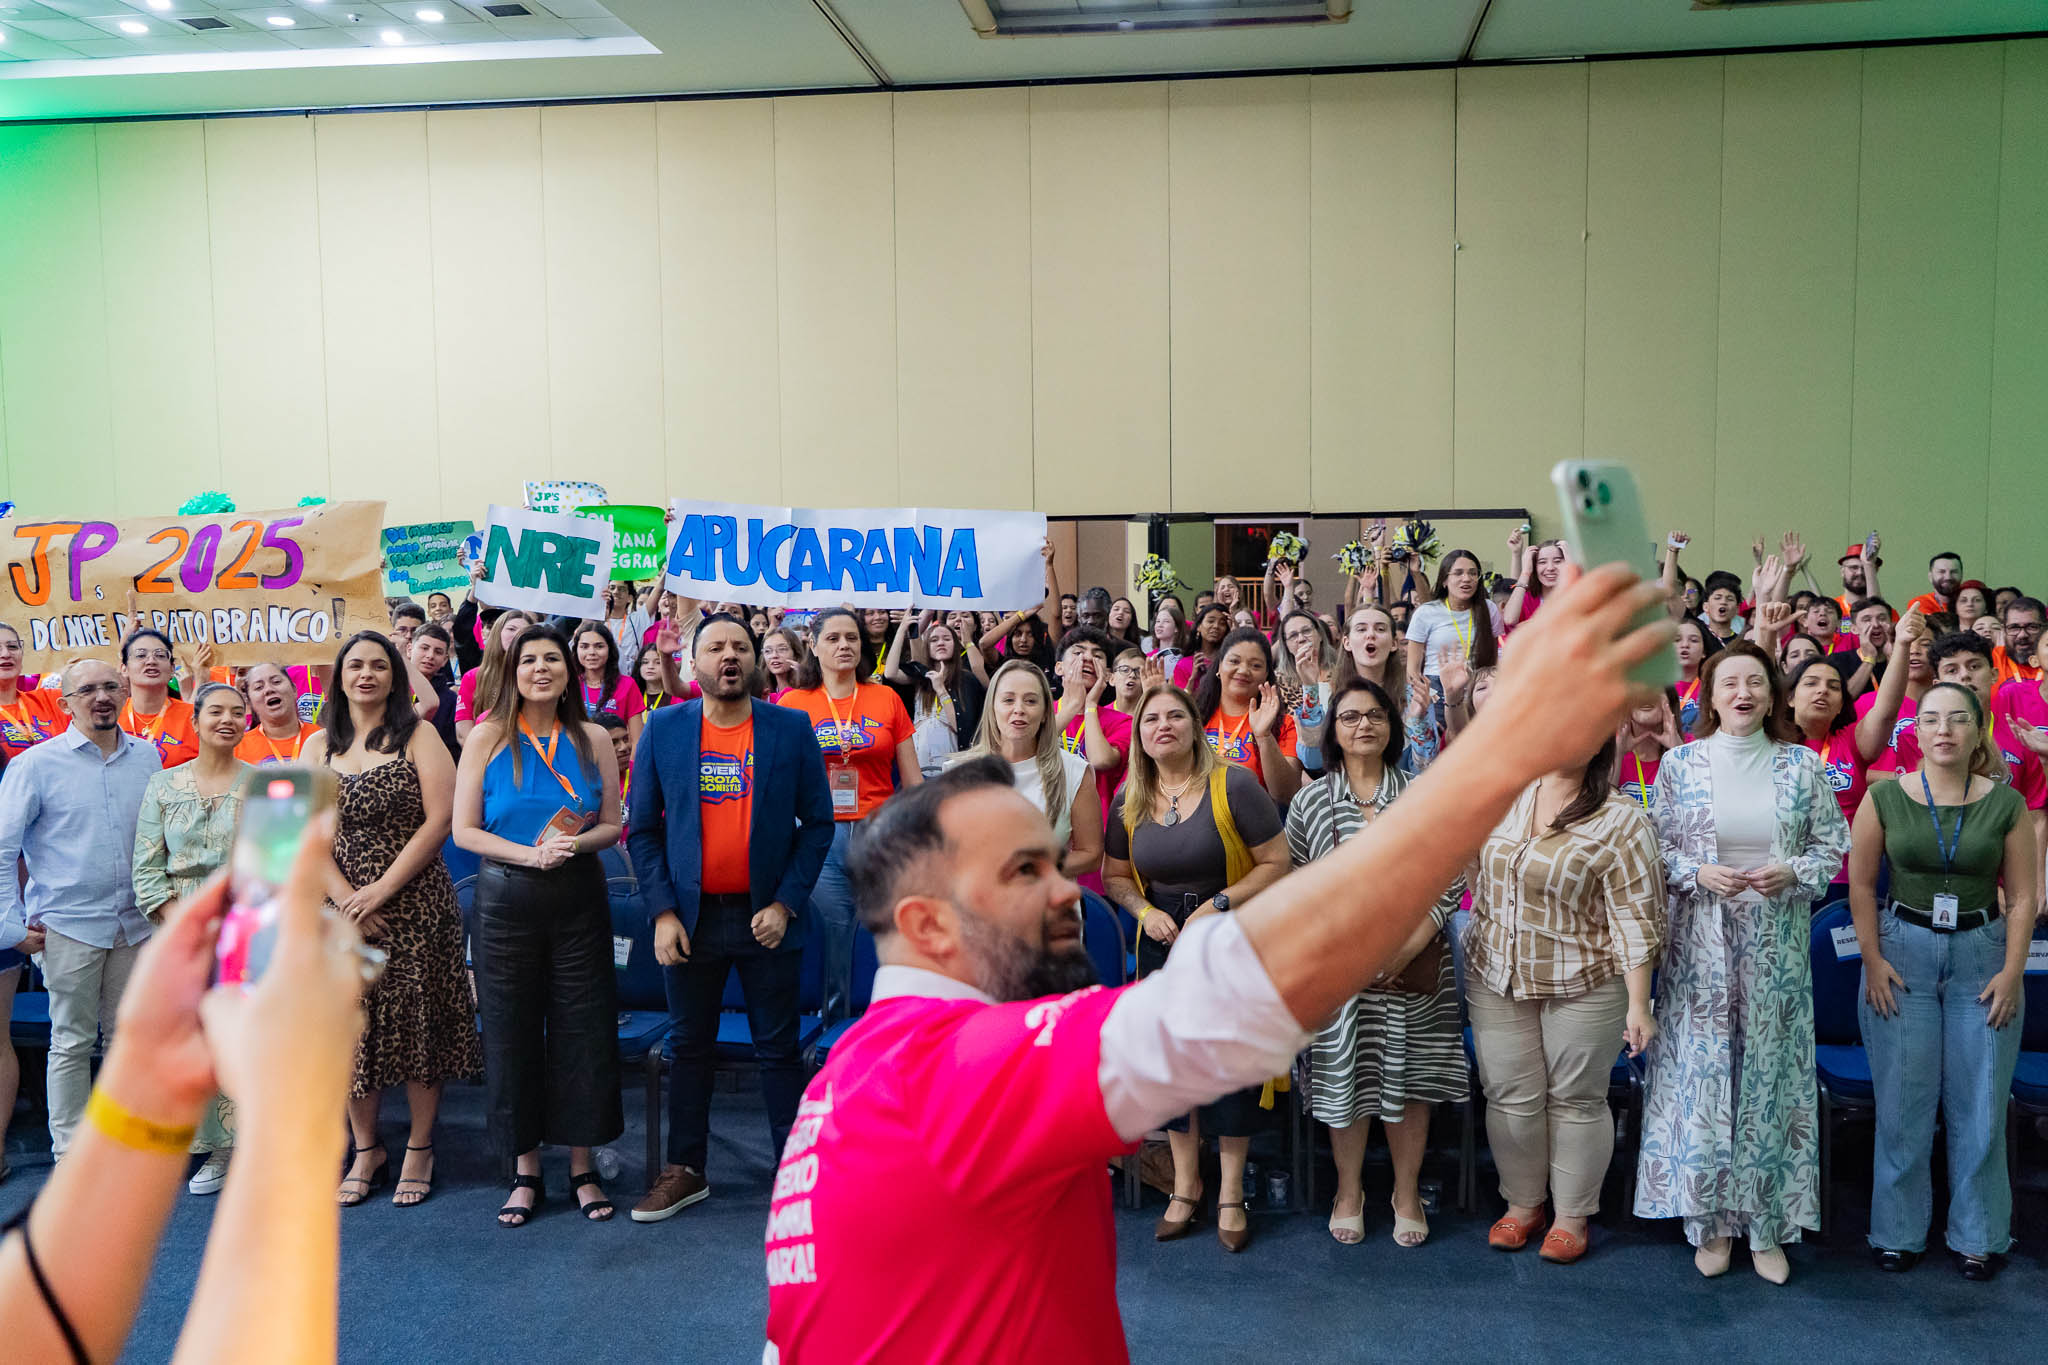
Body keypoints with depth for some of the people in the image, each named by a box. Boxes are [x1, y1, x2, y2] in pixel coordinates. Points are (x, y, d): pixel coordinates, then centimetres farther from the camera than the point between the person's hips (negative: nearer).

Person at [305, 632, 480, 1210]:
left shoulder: (418, 736, 0)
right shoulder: (318, 746, 11)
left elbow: (439, 820, -8)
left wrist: (381, 890, -13)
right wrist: (345, 895, -9)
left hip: (413, 904, -3)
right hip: (341, 907, 3)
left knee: (416, 1021, 0)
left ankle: (419, 1150, 14)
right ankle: (364, 1150, 21)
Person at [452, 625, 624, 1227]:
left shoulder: (592, 740, 5)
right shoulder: (488, 738, 1)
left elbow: (614, 824, 7)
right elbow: (464, 830, -2)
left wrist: (574, 845, -14)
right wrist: (531, 853, -16)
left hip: (579, 896, 1)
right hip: (507, 899, -1)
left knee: (583, 1028, 3)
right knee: (512, 1030, 4)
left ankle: (583, 1168, 16)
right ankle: (526, 1171, 18)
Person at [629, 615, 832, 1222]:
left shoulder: (792, 729, -2)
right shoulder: (664, 730, 2)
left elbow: (818, 824, 0)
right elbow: (643, 829, 3)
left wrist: (785, 904, -9)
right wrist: (662, 912, -6)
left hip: (767, 916, -1)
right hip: (691, 916, 1)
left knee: (778, 1049, 6)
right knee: (690, 1047, 12)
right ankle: (685, 1170, 25)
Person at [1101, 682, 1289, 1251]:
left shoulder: (1232, 786, -12)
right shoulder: (1129, 802, 2)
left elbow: (1276, 862, -11)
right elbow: (1115, 876, 12)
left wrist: (1219, 904, -19)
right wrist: (1146, 911, -7)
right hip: (1163, 941, 4)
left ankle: (1231, 1193, 17)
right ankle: (1186, 1184, 26)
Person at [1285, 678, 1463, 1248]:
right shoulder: (1310, 802, 3)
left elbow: (1452, 876, 0)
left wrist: (1410, 944, -10)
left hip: (1412, 962, 0)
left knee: (1408, 1075, 6)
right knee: (1344, 1075, 7)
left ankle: (1407, 1194, 25)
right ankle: (1349, 1190, 27)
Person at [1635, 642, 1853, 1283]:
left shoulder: (1801, 765, 3)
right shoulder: (1681, 763, 0)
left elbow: (1832, 846, 7)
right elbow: (1655, 848, 3)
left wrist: (1793, 874, -11)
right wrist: (1698, 874, -14)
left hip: (1776, 947, 1)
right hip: (1702, 945, -1)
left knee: (1770, 1072, 5)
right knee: (1701, 1069, 2)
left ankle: (1767, 1225, 18)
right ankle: (1712, 1222, 16)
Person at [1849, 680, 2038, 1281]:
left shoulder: (2006, 803, -1)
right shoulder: (1884, 797, -2)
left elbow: (2023, 895, 0)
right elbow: (1861, 884, 0)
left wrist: (2012, 971, -7)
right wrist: (1873, 960, -6)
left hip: (1981, 954, 0)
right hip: (1903, 950, 0)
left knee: (1979, 1103, 5)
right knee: (1902, 1101, 6)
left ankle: (1979, 1234, 21)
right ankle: (1897, 1231, 19)